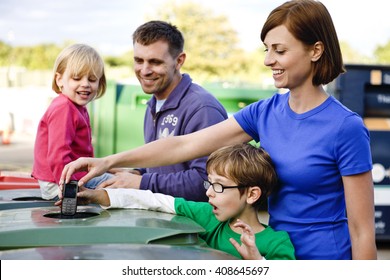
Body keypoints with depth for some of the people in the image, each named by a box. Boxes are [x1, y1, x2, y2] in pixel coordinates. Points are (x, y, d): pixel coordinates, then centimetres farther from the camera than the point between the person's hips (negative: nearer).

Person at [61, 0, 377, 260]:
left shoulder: (346, 128, -18)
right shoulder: (266, 112, -1)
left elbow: (362, 230, -15)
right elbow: (185, 145, -2)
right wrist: (109, 162, -9)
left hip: (325, 255, -6)